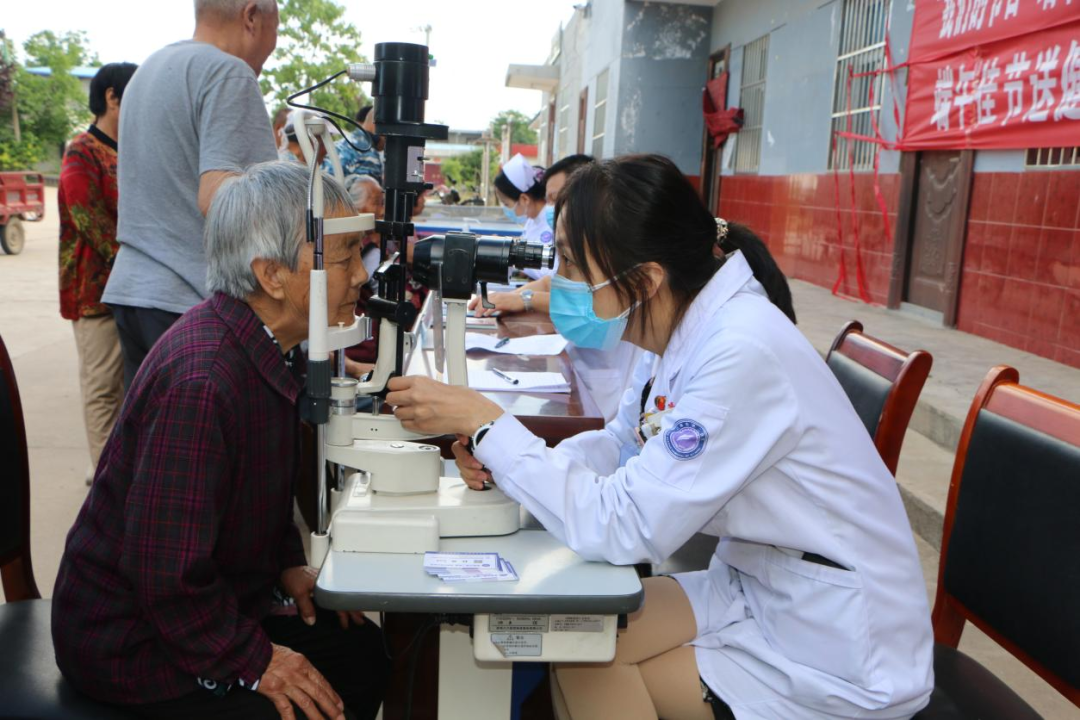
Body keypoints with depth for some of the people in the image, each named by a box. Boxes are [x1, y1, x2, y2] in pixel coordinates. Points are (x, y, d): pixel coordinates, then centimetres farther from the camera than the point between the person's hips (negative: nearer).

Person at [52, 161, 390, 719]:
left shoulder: (265, 347, -2)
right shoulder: (200, 385, -33)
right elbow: (165, 574, -29)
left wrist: (289, 565, 5)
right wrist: (254, 662, -19)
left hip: (208, 595, 9)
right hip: (129, 640, -9)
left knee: (361, 651, 8)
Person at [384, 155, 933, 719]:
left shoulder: (742, 353, -30)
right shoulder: (686, 325, -3)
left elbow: (625, 528, -31)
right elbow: (624, 444, 8)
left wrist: (484, 422, -25)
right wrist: (501, 457, -10)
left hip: (836, 645, -7)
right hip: (755, 584, 7)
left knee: (588, 671, -8)